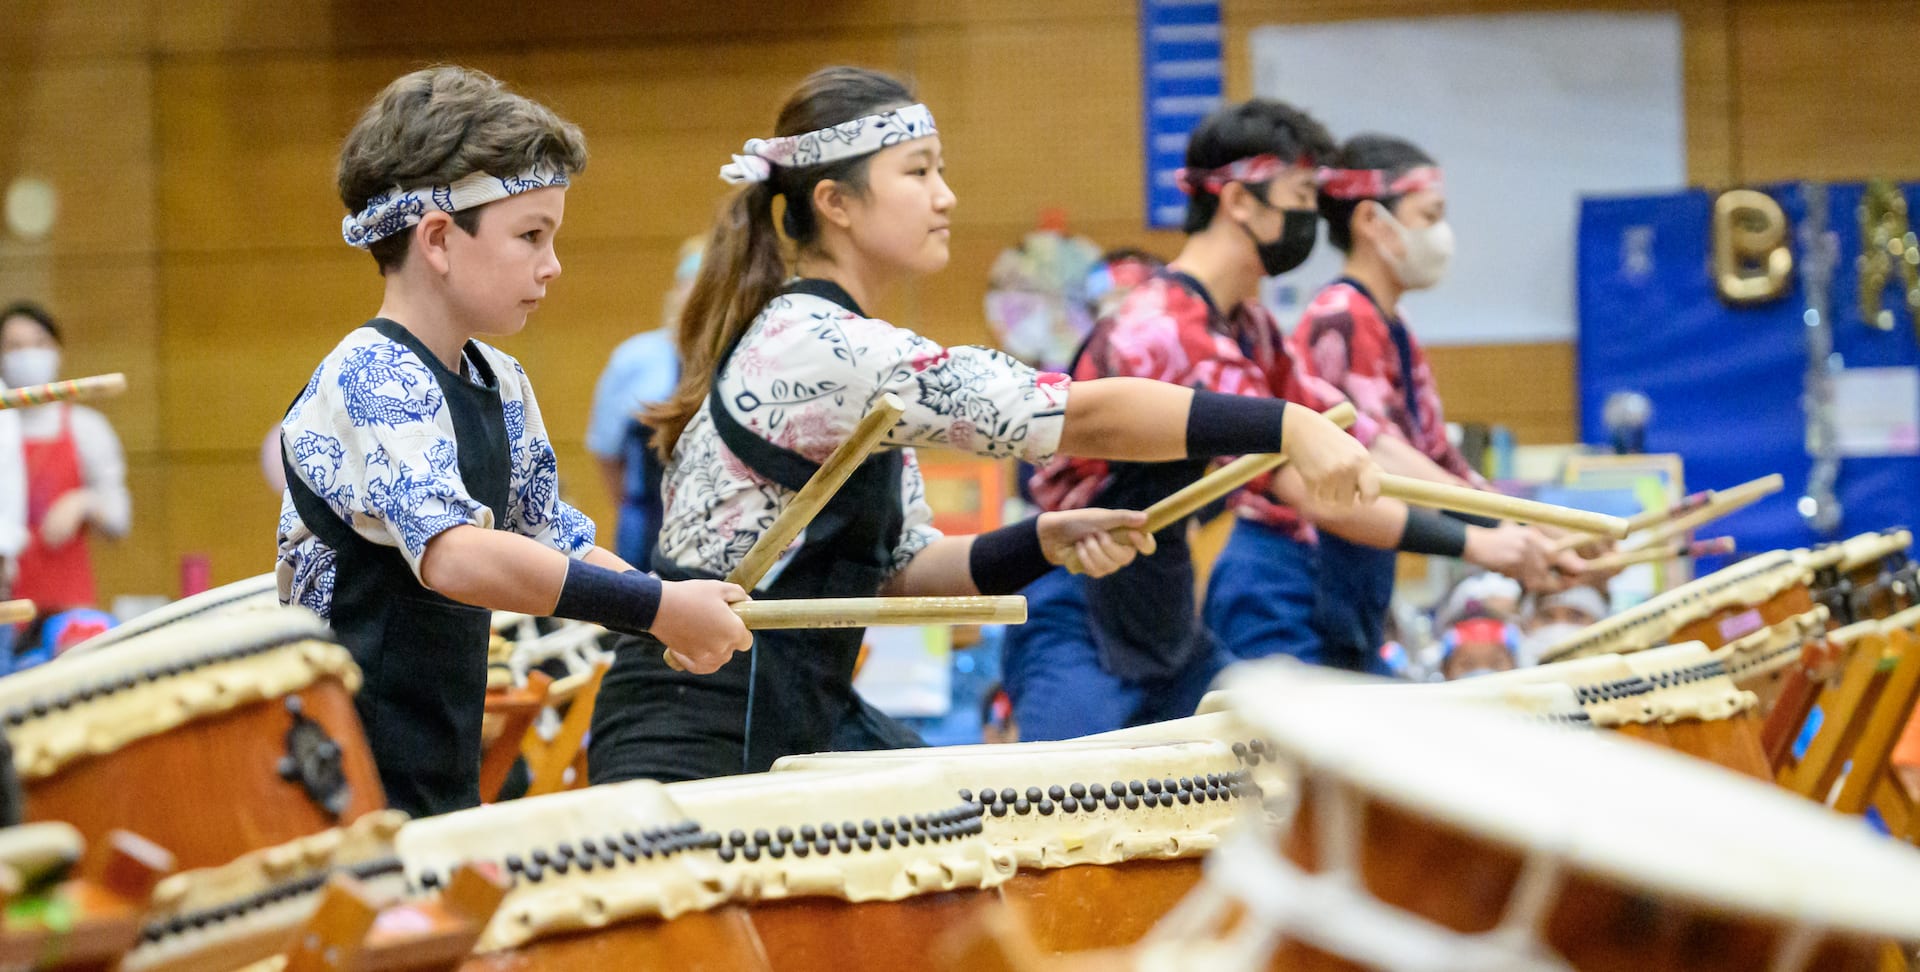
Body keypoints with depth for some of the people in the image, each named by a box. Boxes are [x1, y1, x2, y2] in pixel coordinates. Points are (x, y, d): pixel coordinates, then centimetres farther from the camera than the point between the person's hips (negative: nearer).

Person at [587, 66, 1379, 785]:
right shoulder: (818, 348, -19)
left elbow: (905, 570, 14)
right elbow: (1084, 416, -25)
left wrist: (1045, 542, -3)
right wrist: (1289, 427, -27)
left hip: (793, 726, 10)